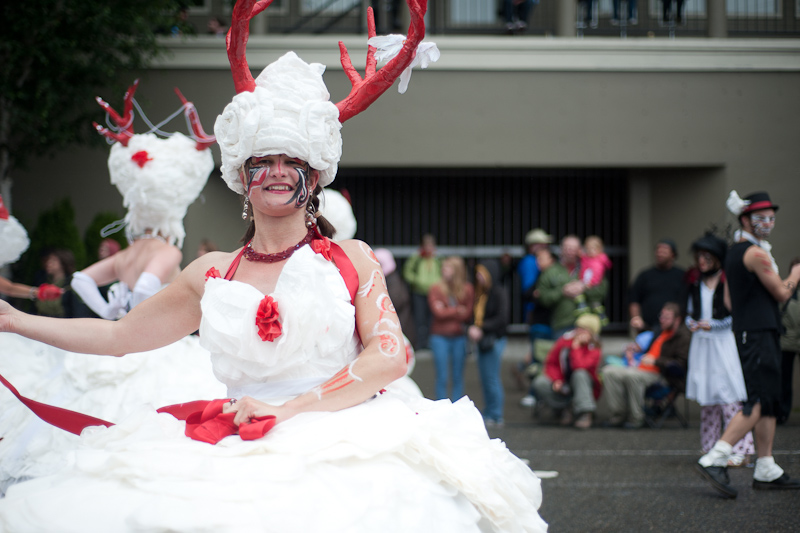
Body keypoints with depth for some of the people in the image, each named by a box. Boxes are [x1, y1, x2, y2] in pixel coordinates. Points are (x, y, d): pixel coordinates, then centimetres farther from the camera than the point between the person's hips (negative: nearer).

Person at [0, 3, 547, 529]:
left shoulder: (350, 259, 9)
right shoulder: (212, 274, 17)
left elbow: (389, 355, -3)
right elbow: (119, 335, 26)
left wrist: (288, 409, -10)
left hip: (340, 446, -3)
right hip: (237, 452, 3)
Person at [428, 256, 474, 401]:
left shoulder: (467, 289, 0)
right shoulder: (436, 289, -4)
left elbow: (468, 315, -3)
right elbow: (438, 312, -11)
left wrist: (447, 312, -10)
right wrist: (457, 311, -6)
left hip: (459, 336, 2)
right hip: (440, 336, -2)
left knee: (458, 377, 7)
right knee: (442, 378, -1)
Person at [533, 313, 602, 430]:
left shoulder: (594, 351, -14)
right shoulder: (565, 340, -4)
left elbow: (578, 367, -31)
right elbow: (551, 363, 1)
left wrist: (576, 347, -25)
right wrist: (556, 380, -16)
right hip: (562, 389, 3)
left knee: (580, 374, -36)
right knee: (540, 382, -24)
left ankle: (584, 413, -34)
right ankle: (566, 408, -15)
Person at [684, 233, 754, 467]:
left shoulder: (728, 281, -4)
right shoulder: (696, 282, 14)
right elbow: (690, 312, 21)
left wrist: (713, 324, -14)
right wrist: (691, 323, 0)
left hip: (724, 342, -6)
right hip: (701, 343, 6)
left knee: (729, 397, -11)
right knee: (707, 399, 6)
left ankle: (740, 450, -10)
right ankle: (711, 449, 12)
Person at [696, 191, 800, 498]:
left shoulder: (735, 252, 18)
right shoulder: (756, 253, -12)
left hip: (750, 331, 10)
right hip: (758, 333, -10)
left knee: (769, 402, 10)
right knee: (759, 401, -16)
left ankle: (767, 471, 10)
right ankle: (714, 460, -24)